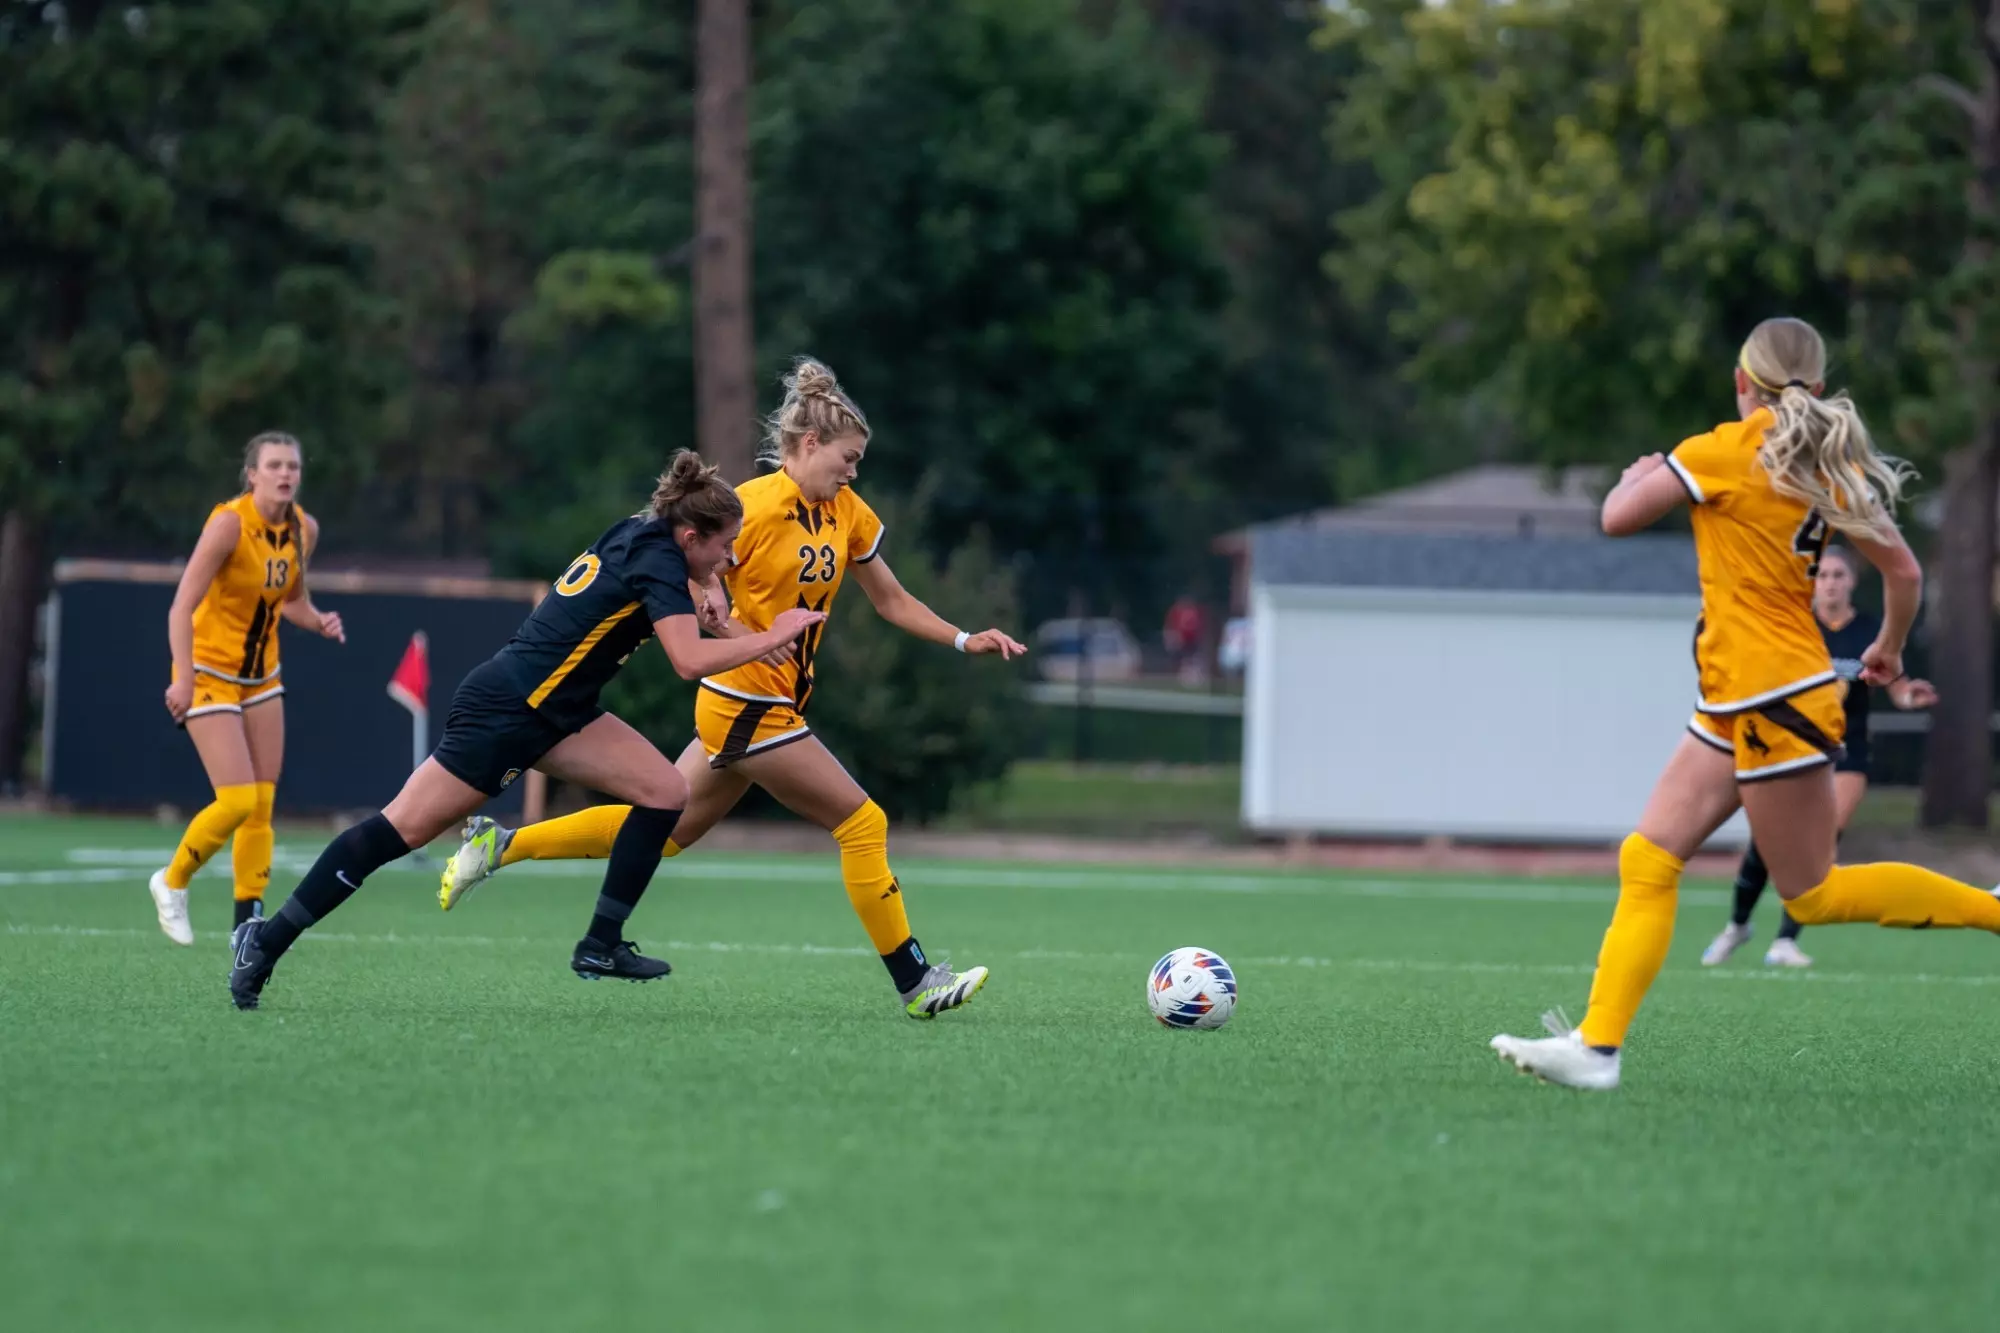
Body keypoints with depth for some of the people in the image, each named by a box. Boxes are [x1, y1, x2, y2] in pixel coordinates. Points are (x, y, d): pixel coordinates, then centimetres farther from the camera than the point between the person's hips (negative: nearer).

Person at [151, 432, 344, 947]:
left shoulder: (304, 529, -1)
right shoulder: (229, 523, -21)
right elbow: (182, 606, -23)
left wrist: (320, 622, -6)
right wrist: (184, 679, -33)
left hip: (262, 676, 7)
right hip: (210, 673, -6)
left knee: (262, 806, 2)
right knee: (238, 801, -13)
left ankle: (249, 920, 9)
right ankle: (172, 883, 11)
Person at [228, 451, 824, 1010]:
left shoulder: (636, 536, 8)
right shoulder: (657, 560, -17)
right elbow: (690, 660, -27)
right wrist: (772, 636, -16)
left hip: (552, 712, 10)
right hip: (503, 710, -10)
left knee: (665, 791, 1)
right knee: (403, 829, -8)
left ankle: (601, 946, 4)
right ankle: (268, 941, -3)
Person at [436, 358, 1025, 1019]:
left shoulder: (850, 513, 8)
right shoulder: (754, 504, -16)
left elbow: (893, 601, 17)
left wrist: (965, 640, 9)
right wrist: (724, 621, -26)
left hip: (773, 707, 8)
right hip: (747, 707, -8)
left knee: (664, 828, 14)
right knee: (863, 823, -7)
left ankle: (500, 844, 19)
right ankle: (915, 982, 1)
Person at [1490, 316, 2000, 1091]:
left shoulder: (1727, 450, -13)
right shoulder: (1828, 466, 8)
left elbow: (1619, 518, -9)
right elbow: (1904, 570, 10)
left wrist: (1637, 476, 14)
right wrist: (1889, 650, 29)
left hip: (1774, 701, -8)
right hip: (1739, 707, 8)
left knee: (1813, 895, 1)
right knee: (1648, 860, 3)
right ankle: (1598, 1044, -1)